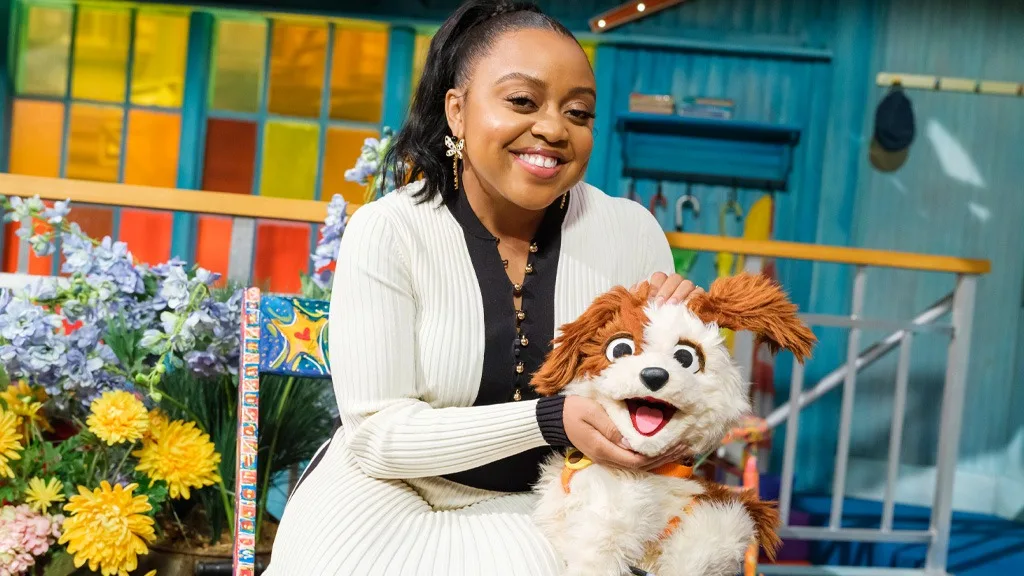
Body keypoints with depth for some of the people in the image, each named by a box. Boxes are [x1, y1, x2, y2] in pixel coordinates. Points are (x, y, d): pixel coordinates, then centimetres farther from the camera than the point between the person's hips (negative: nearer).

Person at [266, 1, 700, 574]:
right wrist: (549, 419, -29)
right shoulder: (387, 232, -14)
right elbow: (378, 434, -18)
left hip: (539, 511, 1)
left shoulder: (631, 232, -9)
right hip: (390, 497, -1)